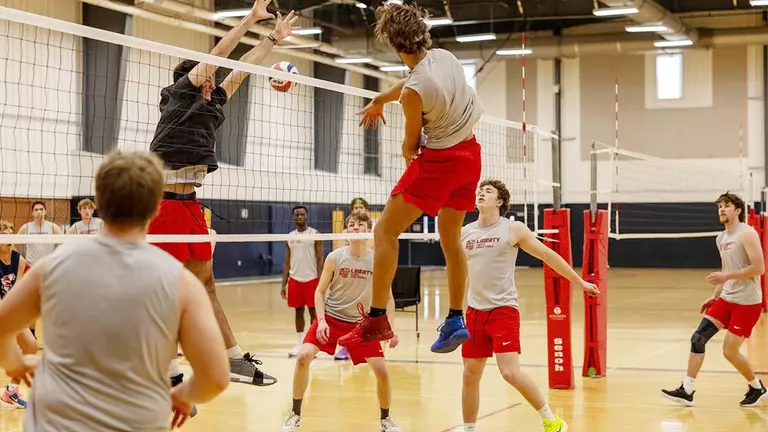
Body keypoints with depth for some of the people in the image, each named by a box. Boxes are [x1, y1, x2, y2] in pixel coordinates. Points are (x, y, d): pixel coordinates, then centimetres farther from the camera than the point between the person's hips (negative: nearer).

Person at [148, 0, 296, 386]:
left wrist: (274, 38, 30)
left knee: (204, 284, 12)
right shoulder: (179, 93, -1)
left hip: (190, 204, 8)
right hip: (164, 202, -8)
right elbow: (218, 54, -3)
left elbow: (241, 69, 25)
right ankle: (168, 375, -2)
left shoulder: (210, 103, 18)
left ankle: (234, 358, 15)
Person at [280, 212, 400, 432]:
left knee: (381, 370, -8)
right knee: (303, 357, -17)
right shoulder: (335, 257, -10)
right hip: (330, 317, 0)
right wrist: (321, 321, -16)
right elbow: (320, 291, -3)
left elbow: (388, 298, 0)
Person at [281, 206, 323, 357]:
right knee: (298, 311, 8)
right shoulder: (290, 237, 10)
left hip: (311, 279, -4)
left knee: (313, 311, 0)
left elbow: (320, 260, -6)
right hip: (295, 279, 4)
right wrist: (284, 284, 5)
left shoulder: (315, 234, -2)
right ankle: (299, 343, 14)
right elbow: (287, 262, 12)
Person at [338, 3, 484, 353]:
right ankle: (456, 320, 21)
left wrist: (408, 153, 17)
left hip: (438, 159, -8)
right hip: (469, 154, 8)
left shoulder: (413, 92, -23)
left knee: (385, 232, 0)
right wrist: (378, 101, 36)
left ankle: (377, 319, -4)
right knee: (451, 239, 19)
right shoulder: (445, 57, -2)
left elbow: (411, 143, -7)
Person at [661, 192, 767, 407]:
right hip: (726, 299, 8)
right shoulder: (721, 239, 11)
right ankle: (687, 391, 0)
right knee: (698, 338, -3)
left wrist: (726, 276, -22)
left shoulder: (747, 234, -14)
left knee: (729, 351, -6)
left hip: (747, 302, -8)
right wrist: (714, 296, 16)